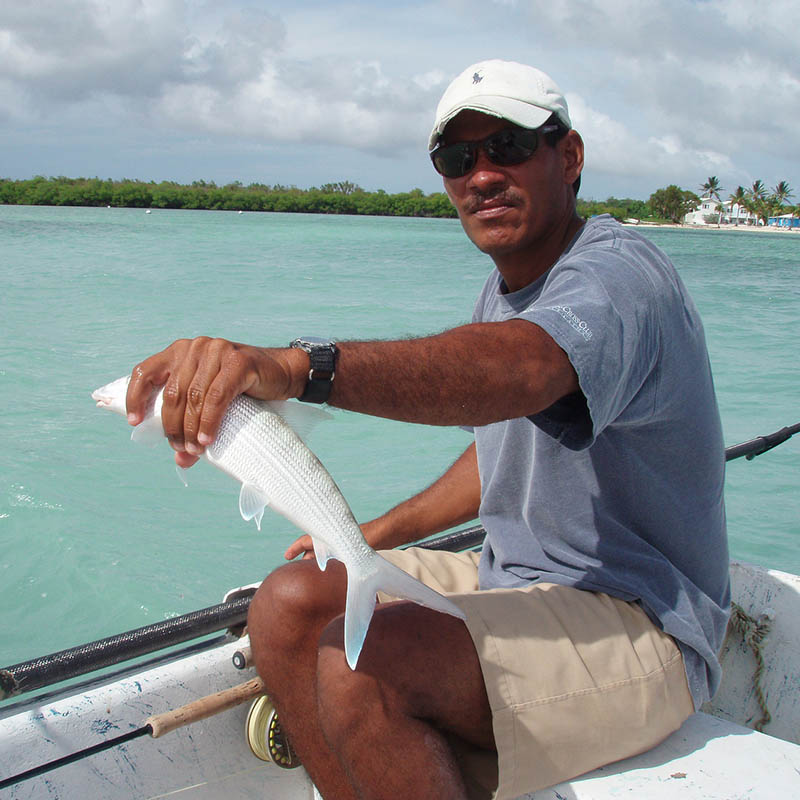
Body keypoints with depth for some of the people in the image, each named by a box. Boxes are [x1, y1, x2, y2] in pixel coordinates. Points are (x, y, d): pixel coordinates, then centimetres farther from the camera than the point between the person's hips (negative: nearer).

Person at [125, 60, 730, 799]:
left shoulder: (618, 275, -20)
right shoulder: (504, 287, 12)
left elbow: (518, 367, -43)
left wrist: (296, 366, -57)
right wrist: (378, 535, 15)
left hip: (641, 627, -9)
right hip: (518, 578, 9)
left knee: (359, 669, -30)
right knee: (291, 603, -5)